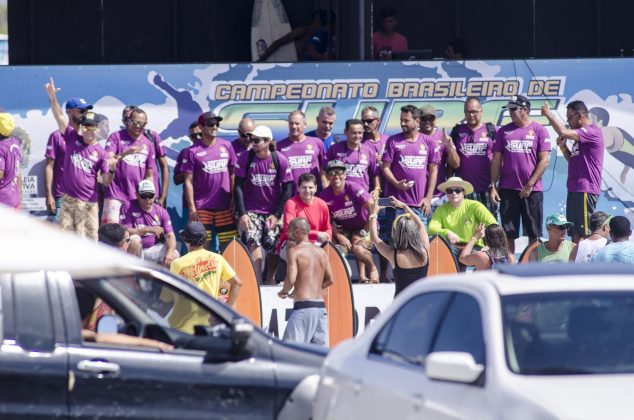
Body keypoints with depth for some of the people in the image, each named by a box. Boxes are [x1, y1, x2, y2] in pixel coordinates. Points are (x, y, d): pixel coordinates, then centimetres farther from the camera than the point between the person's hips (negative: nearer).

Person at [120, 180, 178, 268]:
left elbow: (170, 236, -5)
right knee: (134, 239, -36)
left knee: (174, 256, -24)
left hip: (154, 249, 2)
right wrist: (148, 230, -27)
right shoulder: (128, 207, -6)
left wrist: (170, 253, -27)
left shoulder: (161, 212, 2)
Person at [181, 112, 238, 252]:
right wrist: (191, 208, -8)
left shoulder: (226, 146, 6)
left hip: (224, 206, 3)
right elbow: (188, 181, -3)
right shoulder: (193, 151, -3)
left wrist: (234, 199, 5)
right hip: (202, 208, -3)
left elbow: (232, 174, 12)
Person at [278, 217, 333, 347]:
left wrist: (283, 292, 4)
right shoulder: (321, 252, 14)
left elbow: (291, 279, -16)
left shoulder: (295, 251, -5)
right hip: (321, 306, 7)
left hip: (303, 306, -7)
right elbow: (329, 280, 18)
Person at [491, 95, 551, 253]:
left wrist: (530, 185, -10)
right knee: (508, 233, 3)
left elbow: (544, 160, -5)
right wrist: (493, 186, 2)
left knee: (534, 233, 2)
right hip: (507, 189, 3)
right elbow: (496, 160, 10)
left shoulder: (538, 130, 0)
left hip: (532, 190, -3)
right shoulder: (504, 131, 9)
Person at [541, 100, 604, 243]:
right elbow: (572, 159, 25)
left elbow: (564, 132, -24)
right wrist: (563, 147, 6)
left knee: (582, 233, -11)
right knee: (574, 233, 10)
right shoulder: (581, 134, 20)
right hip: (574, 189, 10)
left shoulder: (592, 132, -12)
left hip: (585, 190, -10)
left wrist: (549, 114, -11)